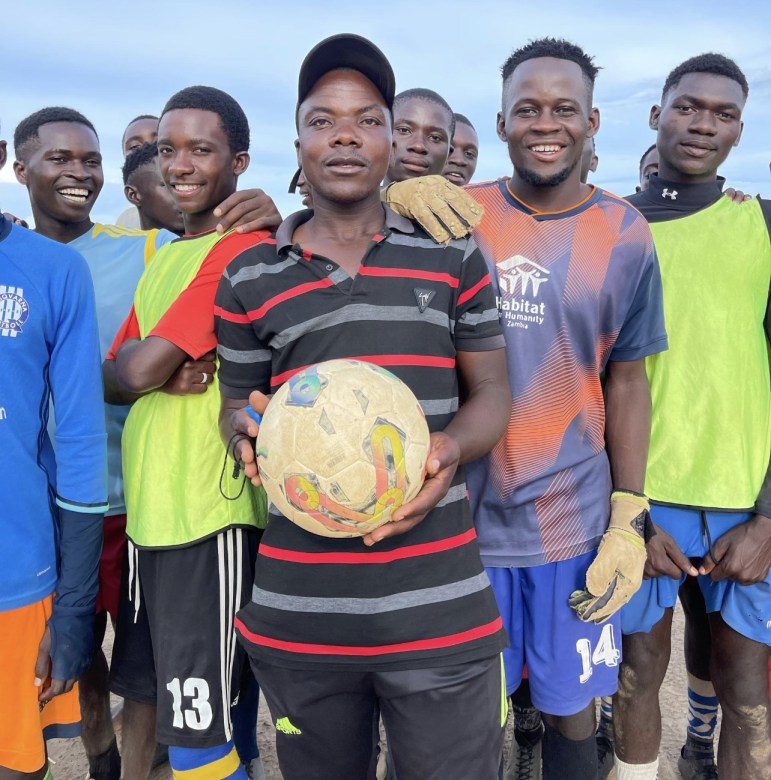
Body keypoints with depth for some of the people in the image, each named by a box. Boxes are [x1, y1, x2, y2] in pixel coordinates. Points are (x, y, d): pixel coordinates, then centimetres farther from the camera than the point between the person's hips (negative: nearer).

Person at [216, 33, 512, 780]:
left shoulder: (453, 256, 5)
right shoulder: (249, 277, 6)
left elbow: (490, 392, 8)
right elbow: (236, 404, 14)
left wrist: (449, 449, -14)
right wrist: (249, 431, -11)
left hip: (438, 603, 0)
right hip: (298, 611, 1)